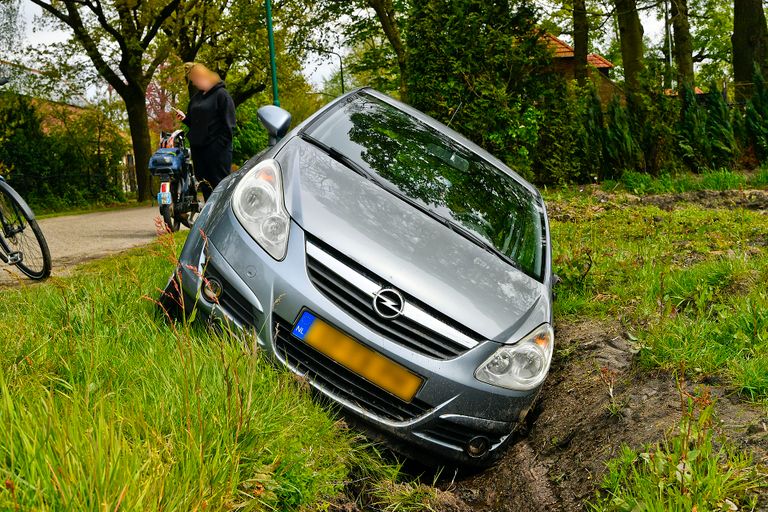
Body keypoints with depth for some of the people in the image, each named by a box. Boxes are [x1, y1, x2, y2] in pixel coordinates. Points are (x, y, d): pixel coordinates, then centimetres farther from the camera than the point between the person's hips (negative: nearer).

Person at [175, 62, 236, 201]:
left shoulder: (221, 94, -6)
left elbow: (228, 124, -11)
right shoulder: (196, 97, 18)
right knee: (205, 187, 9)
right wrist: (185, 118, 5)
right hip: (197, 147, 8)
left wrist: (220, 144, -18)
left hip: (217, 150, -8)